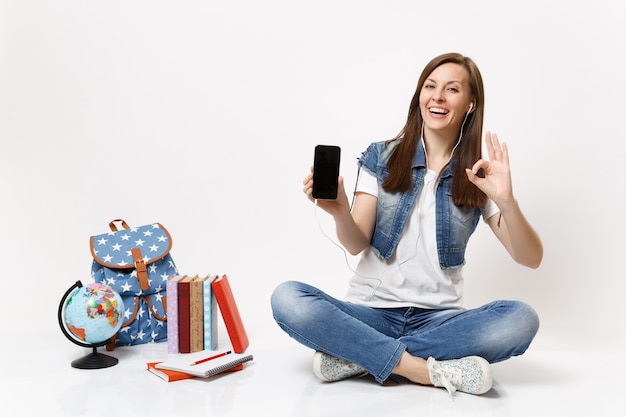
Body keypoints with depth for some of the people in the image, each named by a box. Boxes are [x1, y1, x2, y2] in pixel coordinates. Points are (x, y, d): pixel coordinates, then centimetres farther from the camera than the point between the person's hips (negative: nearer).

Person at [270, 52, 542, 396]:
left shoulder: (479, 176, 4)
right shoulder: (380, 157, 4)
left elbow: (531, 258, -3)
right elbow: (356, 244, -3)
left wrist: (506, 201, -22)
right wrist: (340, 212, -26)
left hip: (440, 318, 1)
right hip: (371, 311, 0)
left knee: (522, 320, -28)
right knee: (286, 299, -26)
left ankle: (358, 357, -20)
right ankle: (431, 370, -24)